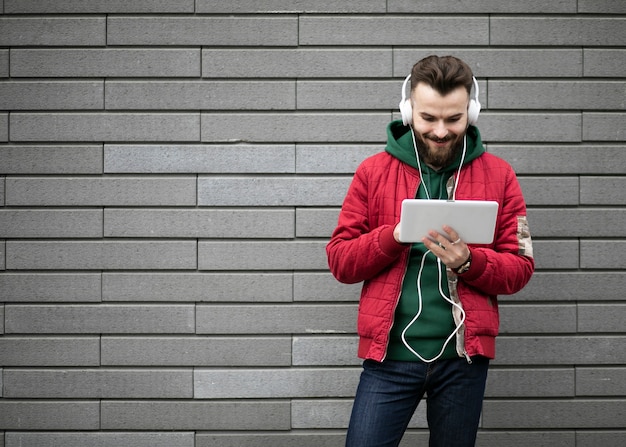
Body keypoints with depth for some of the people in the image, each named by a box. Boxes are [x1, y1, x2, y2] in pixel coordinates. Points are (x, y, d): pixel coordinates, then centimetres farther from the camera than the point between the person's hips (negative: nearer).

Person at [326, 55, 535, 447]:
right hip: (389, 353, 0)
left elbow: (520, 268, 2)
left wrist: (468, 261, -17)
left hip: (463, 356, 1)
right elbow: (340, 260, 1)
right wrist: (394, 235, -16)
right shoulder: (373, 172, 4)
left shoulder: (498, 176, 4)